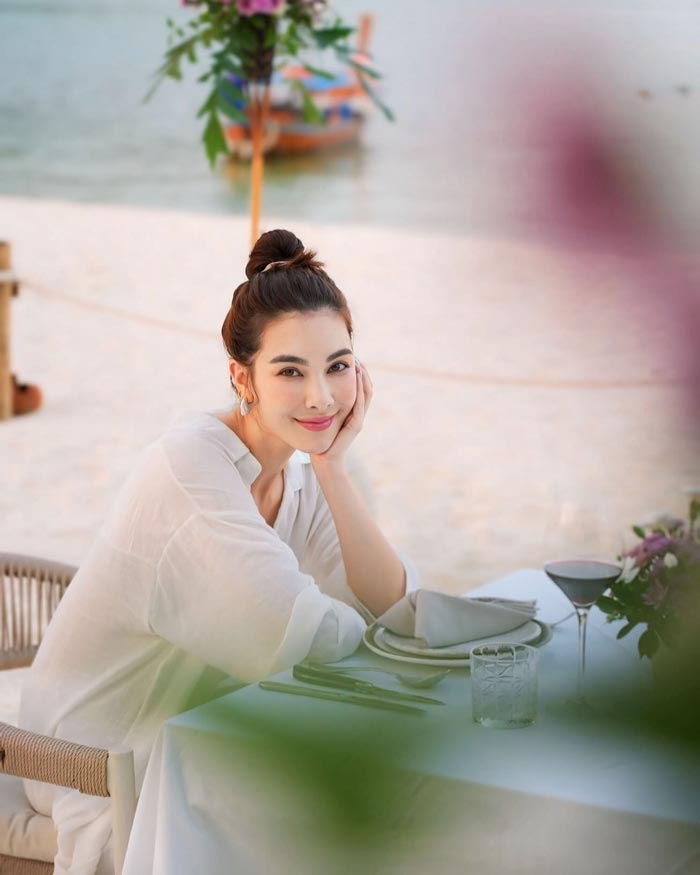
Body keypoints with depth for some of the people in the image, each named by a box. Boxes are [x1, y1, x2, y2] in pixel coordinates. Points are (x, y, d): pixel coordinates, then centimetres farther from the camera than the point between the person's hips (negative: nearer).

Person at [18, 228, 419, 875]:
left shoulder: (303, 470, 0)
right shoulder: (192, 463, -24)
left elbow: (395, 605, -10)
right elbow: (302, 638, -29)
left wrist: (334, 467, -17)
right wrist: (362, 628, -9)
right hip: (100, 766, -7)